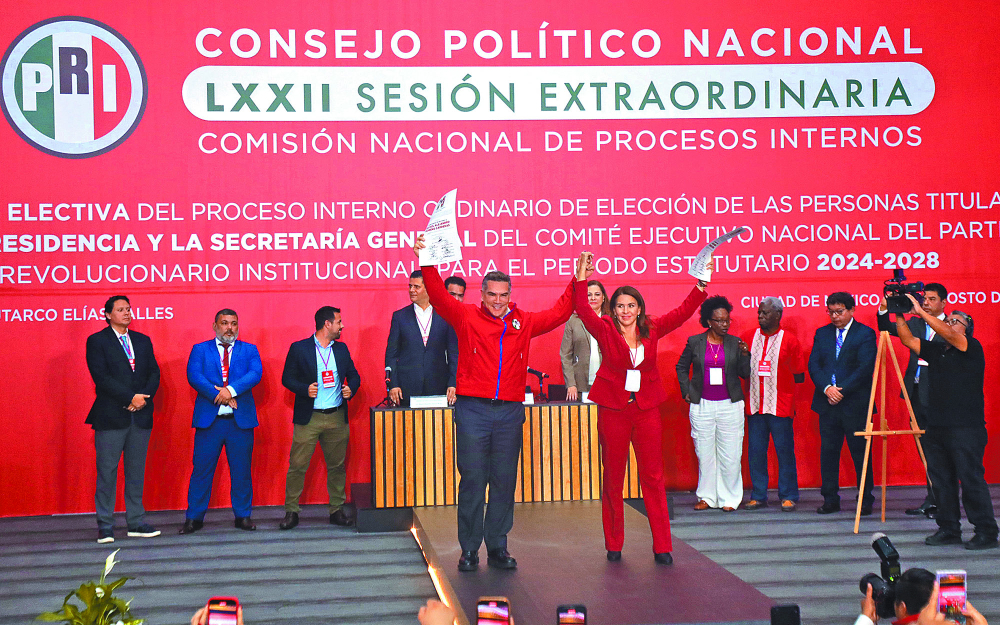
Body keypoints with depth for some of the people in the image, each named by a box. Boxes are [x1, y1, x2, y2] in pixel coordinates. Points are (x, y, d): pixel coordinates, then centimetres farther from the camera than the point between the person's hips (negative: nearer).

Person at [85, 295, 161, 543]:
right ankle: (105, 526, 2)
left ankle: (136, 522, 12)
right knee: (107, 472, -3)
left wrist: (144, 397, -8)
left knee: (137, 471, 7)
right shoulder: (97, 341, 1)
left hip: (141, 415, 4)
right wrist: (131, 397, -15)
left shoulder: (143, 341, 16)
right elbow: (101, 376, -10)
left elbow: (154, 373, 11)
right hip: (110, 417, -4)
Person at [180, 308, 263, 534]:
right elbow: (194, 376, -6)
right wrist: (219, 395, -17)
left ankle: (243, 516, 16)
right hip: (209, 419, -1)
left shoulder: (250, 350, 11)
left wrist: (231, 390, -19)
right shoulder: (200, 350, 9)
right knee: (201, 469, 1)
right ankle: (194, 518, 10)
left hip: (241, 420, 1)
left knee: (241, 470, 5)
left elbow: (256, 373, -6)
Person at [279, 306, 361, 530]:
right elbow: (287, 378, 0)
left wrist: (351, 388, -3)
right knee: (298, 465, -4)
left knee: (337, 466, 8)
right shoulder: (299, 348, -1)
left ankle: (337, 510, 18)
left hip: (337, 417, 4)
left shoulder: (342, 349, 12)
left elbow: (353, 375, 18)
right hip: (308, 418, -4)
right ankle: (291, 512, 5)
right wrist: (304, 389, -17)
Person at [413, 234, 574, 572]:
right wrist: (428, 264, -17)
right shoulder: (467, 317, 4)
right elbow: (439, 297, -6)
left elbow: (559, 313, 17)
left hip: (510, 411, 3)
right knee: (472, 479, -1)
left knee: (504, 480, 6)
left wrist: (578, 281, 10)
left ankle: (497, 547, 16)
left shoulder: (523, 322, 12)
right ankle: (469, 549, 7)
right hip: (473, 409, -3)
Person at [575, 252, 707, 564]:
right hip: (613, 409, -1)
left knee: (653, 477, 1)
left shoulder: (652, 329, 4)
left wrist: (701, 284, -14)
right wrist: (582, 278, -28)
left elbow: (682, 312, -2)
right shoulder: (605, 331, -2)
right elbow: (583, 310, -17)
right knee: (613, 479, 7)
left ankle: (662, 547, 5)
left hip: (646, 409, 1)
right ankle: (614, 545, 17)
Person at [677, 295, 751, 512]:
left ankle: (729, 498, 11)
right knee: (704, 453, 5)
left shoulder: (735, 343, 4)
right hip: (702, 405, 0)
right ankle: (707, 496, 17)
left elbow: (745, 374, 5)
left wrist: (745, 355, -11)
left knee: (730, 455, 0)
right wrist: (686, 391, 8)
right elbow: (681, 367, 17)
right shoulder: (694, 342, 3)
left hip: (730, 405, 0)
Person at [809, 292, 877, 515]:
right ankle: (830, 500, 12)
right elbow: (813, 365, 6)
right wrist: (827, 388, -10)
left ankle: (866, 501, 9)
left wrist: (841, 390, -14)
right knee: (828, 452, 5)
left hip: (855, 403, -4)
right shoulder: (822, 333, 13)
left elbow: (865, 368, -9)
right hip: (827, 404, 4)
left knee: (860, 453, 1)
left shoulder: (865, 334, -1)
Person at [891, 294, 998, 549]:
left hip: (966, 429, -7)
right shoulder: (936, 350, 17)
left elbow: (947, 333, -16)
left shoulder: (972, 348, -1)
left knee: (972, 479, -6)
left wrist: (920, 311, -14)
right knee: (941, 480, 8)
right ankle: (948, 530, 17)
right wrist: (899, 315, 1)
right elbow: (908, 340, 13)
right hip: (937, 427, 7)